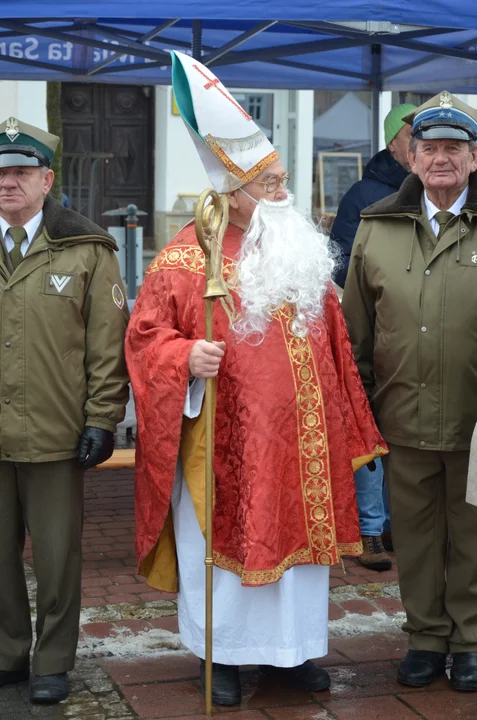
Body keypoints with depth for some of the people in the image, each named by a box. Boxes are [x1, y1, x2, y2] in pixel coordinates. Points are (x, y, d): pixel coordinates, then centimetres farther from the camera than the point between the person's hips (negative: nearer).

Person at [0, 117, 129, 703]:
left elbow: (108, 344, -1)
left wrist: (101, 419, -6)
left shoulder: (85, 251, 0)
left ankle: (52, 663, 22)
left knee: (57, 559, 7)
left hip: (55, 436, -3)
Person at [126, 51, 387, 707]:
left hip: (297, 440, 5)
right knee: (222, 540, 5)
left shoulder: (301, 250, 9)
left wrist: (341, 423, 13)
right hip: (225, 439, -5)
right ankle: (221, 654, 22)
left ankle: (291, 646, 27)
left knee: (299, 531, 11)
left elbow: (330, 341, 15)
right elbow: (145, 335, -7)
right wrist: (186, 358, -27)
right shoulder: (186, 258, -9)